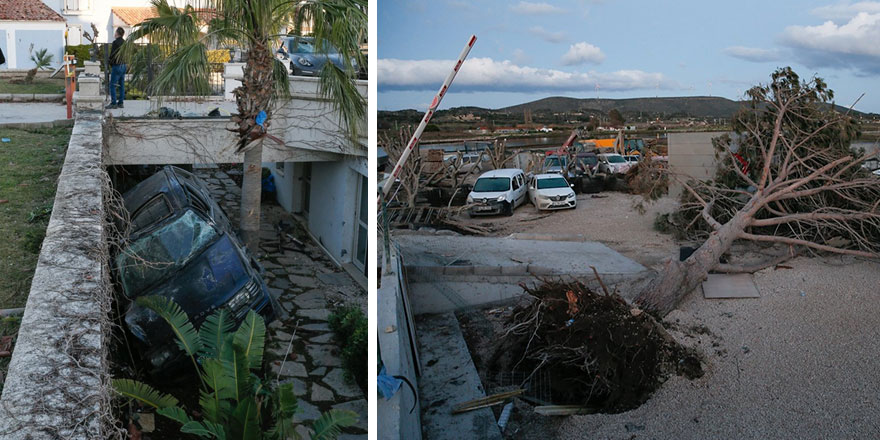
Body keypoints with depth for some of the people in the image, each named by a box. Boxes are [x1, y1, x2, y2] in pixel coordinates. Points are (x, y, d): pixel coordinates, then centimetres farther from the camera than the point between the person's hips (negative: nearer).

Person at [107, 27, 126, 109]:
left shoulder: (115, 42, -14)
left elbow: (112, 55, -14)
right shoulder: (125, 42, 8)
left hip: (116, 66, -8)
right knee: (121, 85, 10)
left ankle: (113, 103, -5)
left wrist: (111, 65, 0)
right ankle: (121, 102, 12)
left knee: (112, 85, -3)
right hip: (123, 66, 8)